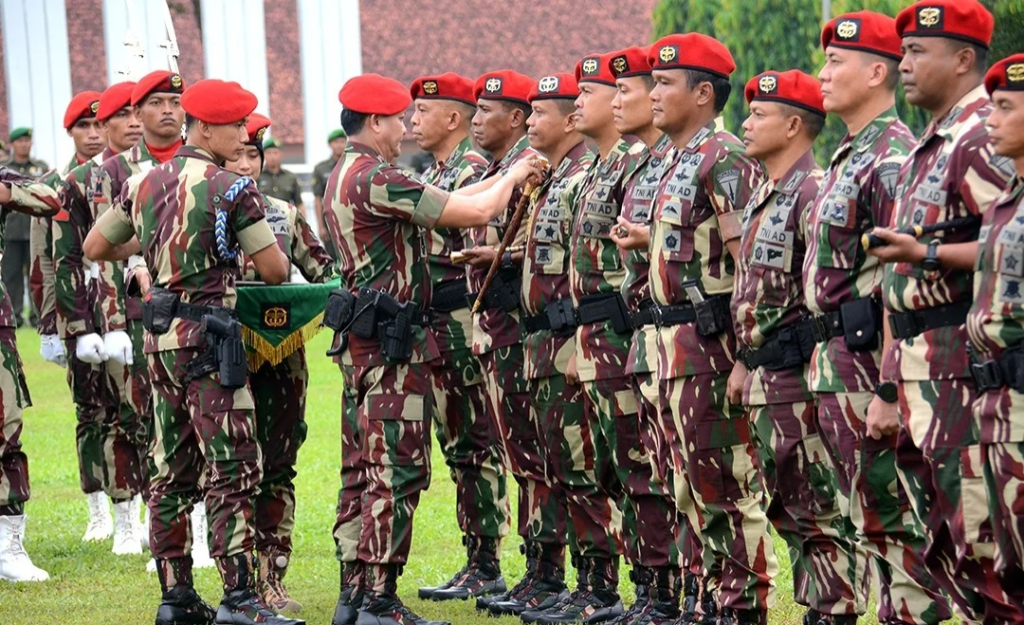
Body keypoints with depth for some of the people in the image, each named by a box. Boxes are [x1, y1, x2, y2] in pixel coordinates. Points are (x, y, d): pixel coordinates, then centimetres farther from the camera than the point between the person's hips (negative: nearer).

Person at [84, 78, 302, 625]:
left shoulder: (145, 183, 8)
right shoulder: (232, 189, -12)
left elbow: (94, 248, 17)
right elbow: (275, 271, -9)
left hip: (159, 333, 8)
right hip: (207, 334, -7)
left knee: (172, 470, 11)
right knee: (233, 467, -7)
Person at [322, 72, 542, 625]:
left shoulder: (343, 178, 14)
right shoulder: (377, 179, -17)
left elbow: (445, 203, 19)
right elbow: (476, 212, -15)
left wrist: (499, 181, 15)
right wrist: (513, 176, 3)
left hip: (360, 339, 10)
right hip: (394, 342, -10)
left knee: (362, 470, 11)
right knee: (396, 471, -8)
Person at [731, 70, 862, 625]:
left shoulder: (813, 192, -14)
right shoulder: (763, 195, 17)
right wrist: (744, 362, 23)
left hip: (800, 378, -10)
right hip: (765, 381, 10)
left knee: (823, 512, -5)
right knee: (788, 510, 14)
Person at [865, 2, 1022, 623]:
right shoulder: (925, 150, 20)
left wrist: (927, 255, -26)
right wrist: (889, 390, 21)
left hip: (966, 366, -10)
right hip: (920, 375, 10)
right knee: (940, 543, 11)